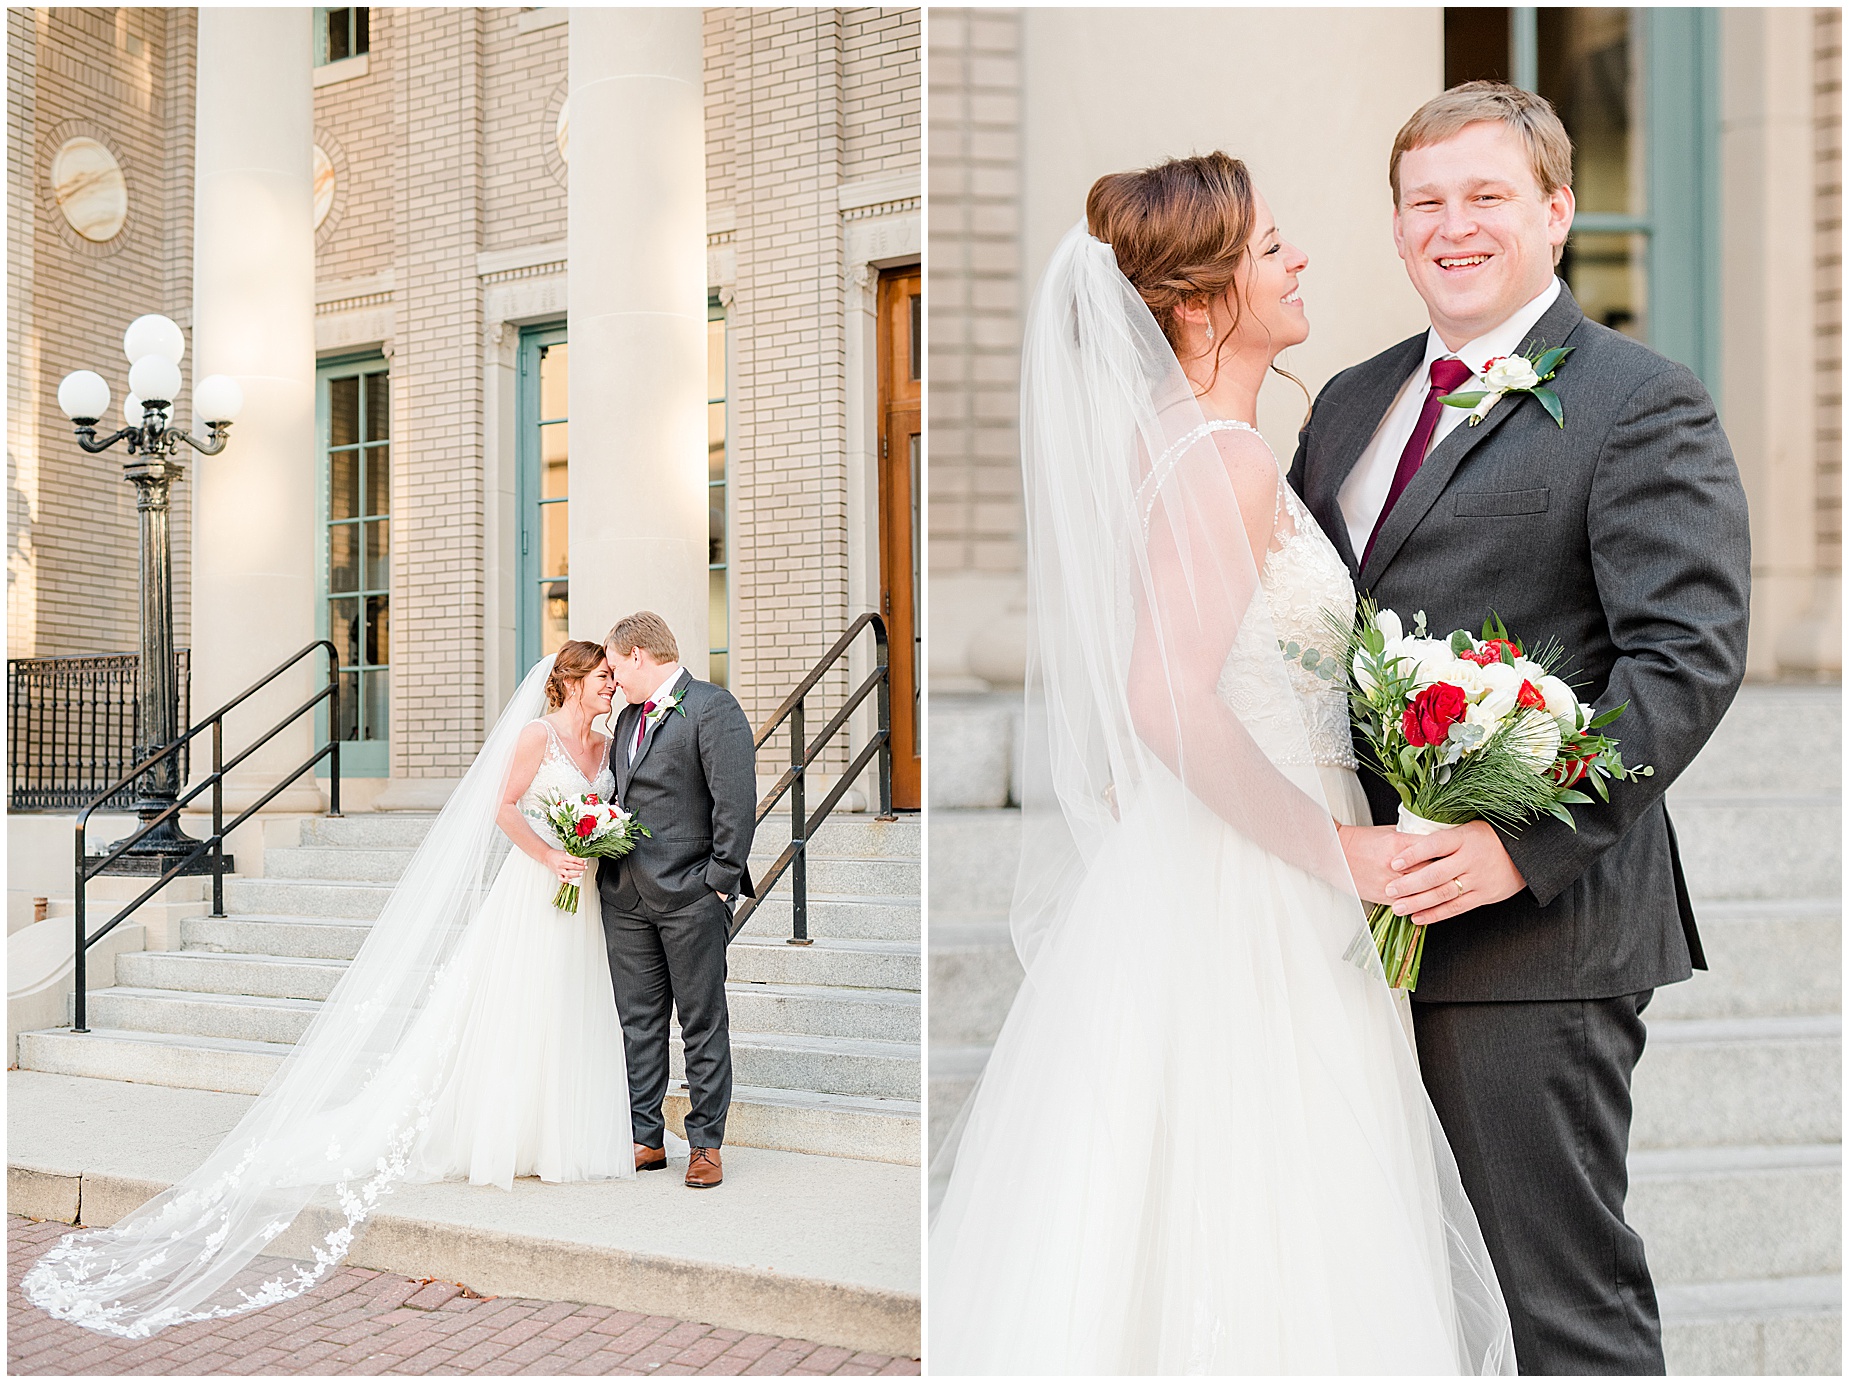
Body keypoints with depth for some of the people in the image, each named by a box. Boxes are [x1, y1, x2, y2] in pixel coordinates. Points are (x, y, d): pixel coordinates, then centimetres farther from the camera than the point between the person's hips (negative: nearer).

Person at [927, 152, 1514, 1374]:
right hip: (1240, 901, -9)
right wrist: (1333, 850, -17)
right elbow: (1171, 702, -27)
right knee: (1244, 1231, -1)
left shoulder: (1161, 446, 11)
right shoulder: (1232, 461, -17)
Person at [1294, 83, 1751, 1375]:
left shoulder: (1645, 404, -5)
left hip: (1531, 923, -7)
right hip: (1355, 916, 7)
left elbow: (1688, 654, -14)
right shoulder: (1352, 401, 17)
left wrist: (1522, 848, -23)